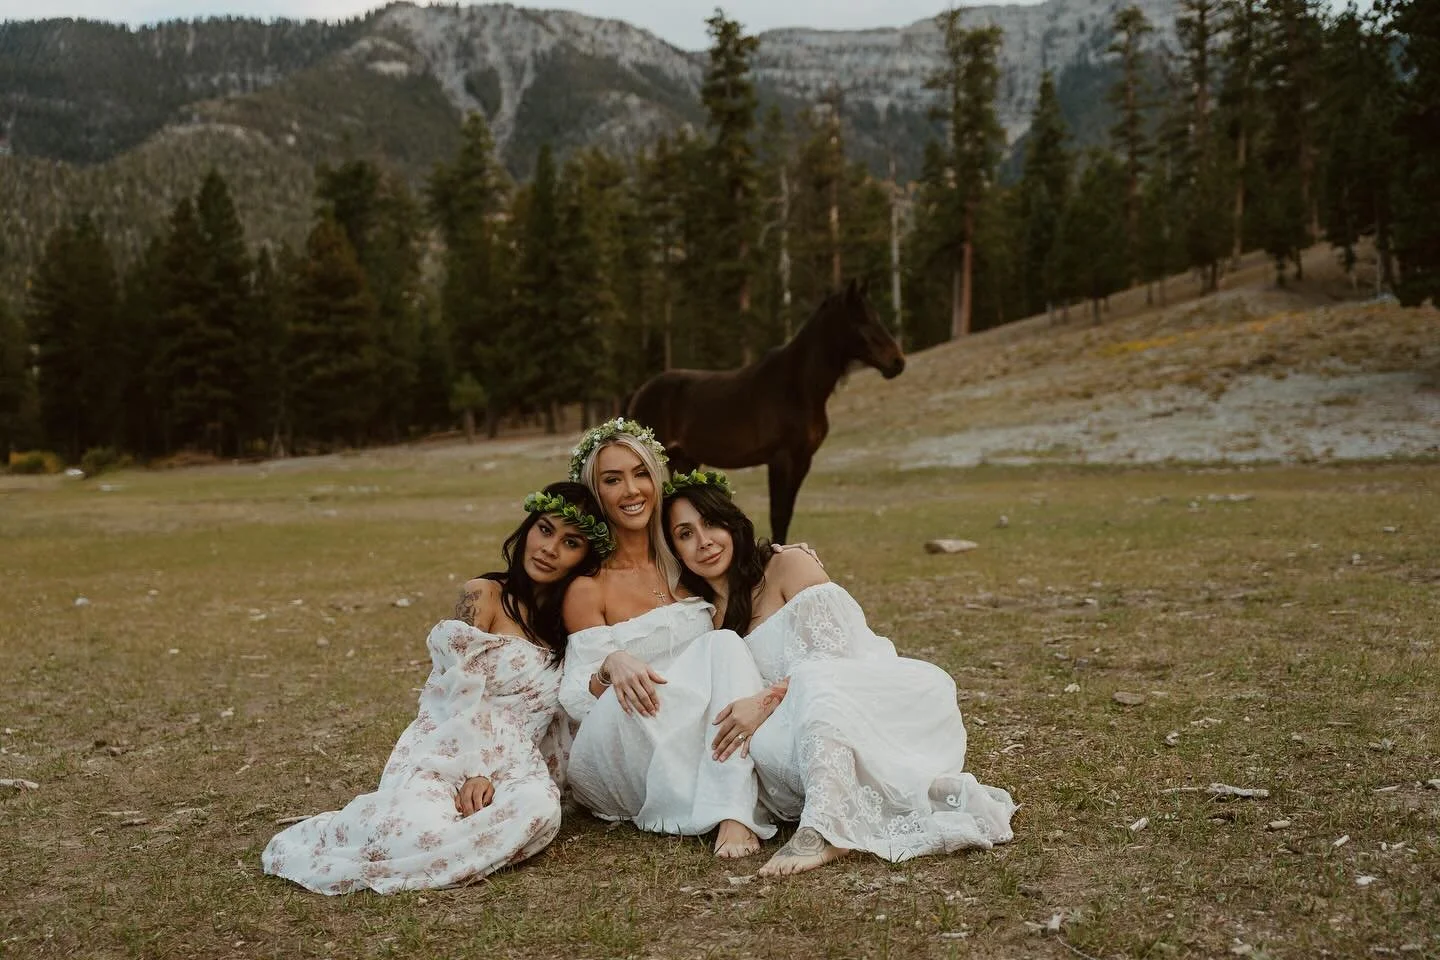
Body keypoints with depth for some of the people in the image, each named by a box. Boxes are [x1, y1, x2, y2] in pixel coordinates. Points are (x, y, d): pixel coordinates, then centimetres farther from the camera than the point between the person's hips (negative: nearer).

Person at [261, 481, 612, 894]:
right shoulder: (484, 596, 0)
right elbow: (462, 697, -9)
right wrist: (473, 774, -18)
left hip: (516, 767, 4)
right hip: (448, 755, -4)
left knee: (538, 808, -33)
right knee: (419, 831, -35)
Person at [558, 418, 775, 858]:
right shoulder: (588, 588, 0)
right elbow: (578, 696, -6)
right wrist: (612, 665, -29)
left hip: (699, 738, 3)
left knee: (725, 643, -23)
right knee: (630, 693, -34)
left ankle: (734, 815, -38)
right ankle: (739, 806, -25)